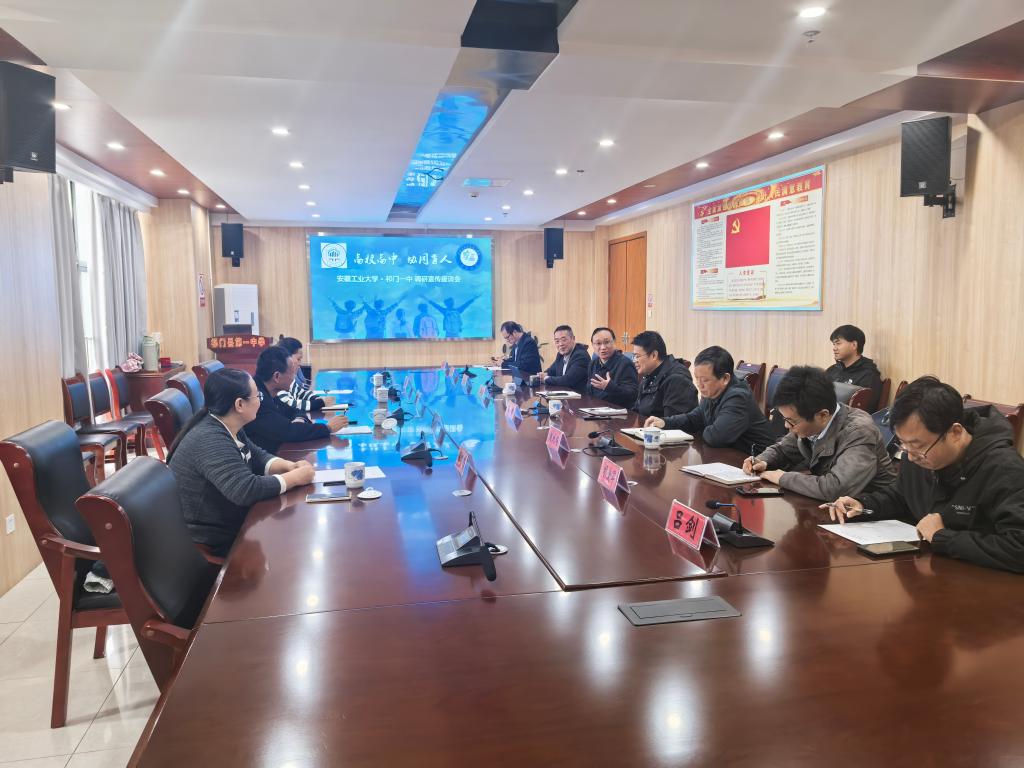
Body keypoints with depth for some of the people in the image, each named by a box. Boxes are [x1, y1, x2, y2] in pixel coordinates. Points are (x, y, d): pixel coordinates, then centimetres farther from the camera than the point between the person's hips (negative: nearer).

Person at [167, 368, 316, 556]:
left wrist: (289, 466, -8)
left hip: (229, 523, 9)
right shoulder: (210, 440, -28)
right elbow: (246, 490, -36)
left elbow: (257, 456, 13)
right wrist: (295, 477, -24)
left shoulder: (227, 428, 2)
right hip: (214, 542, -9)